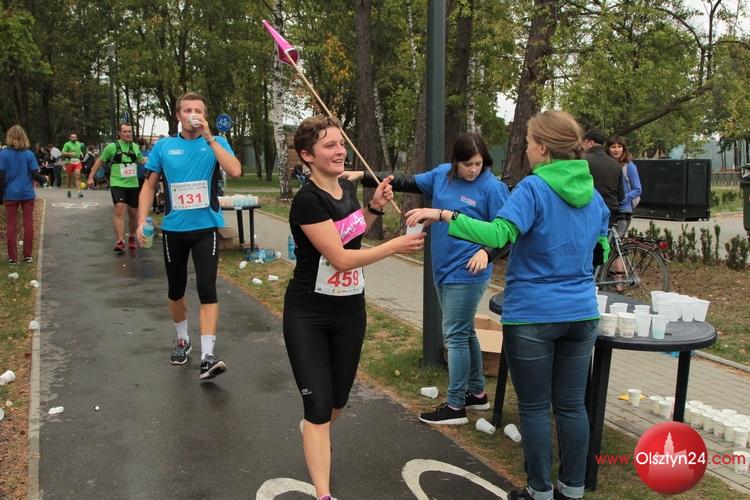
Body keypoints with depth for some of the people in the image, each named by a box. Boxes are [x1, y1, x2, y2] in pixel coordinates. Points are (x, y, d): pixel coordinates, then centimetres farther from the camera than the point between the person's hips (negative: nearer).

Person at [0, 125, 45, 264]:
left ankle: (12, 257, 8)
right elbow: (35, 174, -5)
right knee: (28, 224, 7)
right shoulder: (29, 154, -5)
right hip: (27, 194, 0)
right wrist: (43, 180, 16)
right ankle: (28, 255, 10)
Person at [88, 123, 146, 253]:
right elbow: (100, 161, 5)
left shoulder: (135, 147, 7)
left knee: (133, 213, 12)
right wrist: (91, 176, 2)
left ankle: (132, 237, 34)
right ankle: (120, 241, -21)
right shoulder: (112, 147, -4)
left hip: (133, 185, 4)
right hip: (117, 184, -4)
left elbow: (142, 160, 23)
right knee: (120, 209, -21)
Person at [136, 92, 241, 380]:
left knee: (207, 289, -12)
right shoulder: (163, 147, 4)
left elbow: (235, 171, -19)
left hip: (206, 228, -2)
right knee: (176, 291, 14)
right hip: (173, 229, 3)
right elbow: (149, 186, 8)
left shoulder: (216, 143, 0)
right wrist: (142, 221, -4)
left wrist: (209, 137, -19)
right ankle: (182, 341, 36)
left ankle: (207, 356, -13)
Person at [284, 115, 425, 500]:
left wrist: (374, 207, 2)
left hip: (351, 310, 7)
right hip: (308, 315, -6)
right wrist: (397, 245, -21)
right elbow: (340, 258, -25)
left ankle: (313, 430, 52)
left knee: (339, 397, 19)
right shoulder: (307, 200, -22)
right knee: (318, 404, -4)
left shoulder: (347, 188, 0)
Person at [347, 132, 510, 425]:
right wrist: (363, 177, 2)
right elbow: (405, 184, 8)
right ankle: (477, 393, 33)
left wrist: (487, 252, -30)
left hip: (467, 273, -7)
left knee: (455, 336, -2)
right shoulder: (442, 174, 3)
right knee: (464, 332, 17)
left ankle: (455, 406, 10)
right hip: (444, 269, 7)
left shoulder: (492, 187, -13)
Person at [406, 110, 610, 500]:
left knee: (534, 408, 8)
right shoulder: (593, 194, 7)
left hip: (533, 315, -6)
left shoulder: (533, 189, -14)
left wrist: (442, 215, -27)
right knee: (572, 405, 15)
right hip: (581, 314, 6)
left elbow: (498, 234, -30)